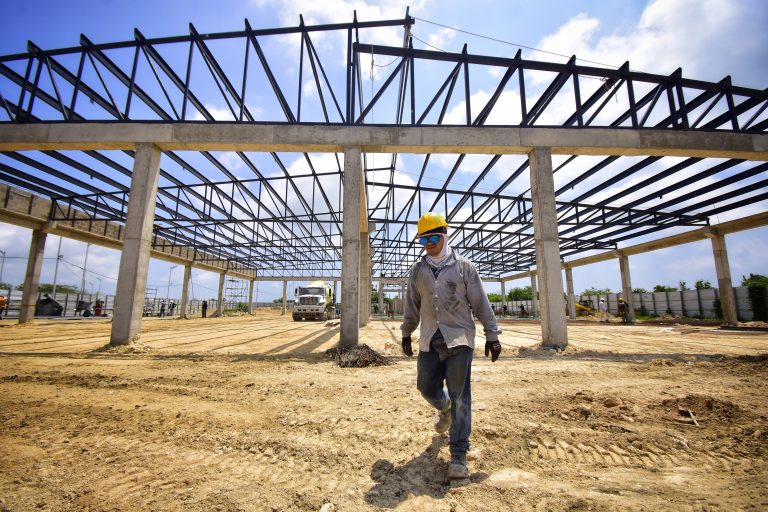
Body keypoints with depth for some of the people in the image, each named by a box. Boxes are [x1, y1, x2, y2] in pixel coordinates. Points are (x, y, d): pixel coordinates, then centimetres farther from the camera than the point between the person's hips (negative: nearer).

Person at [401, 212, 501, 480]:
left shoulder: (463, 266, -1)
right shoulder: (417, 270, 9)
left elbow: (481, 303, 0)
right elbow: (412, 305, 15)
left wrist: (492, 335, -2)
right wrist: (406, 334, 16)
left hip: (459, 338, -3)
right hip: (429, 340, 4)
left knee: (459, 396, -2)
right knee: (426, 387, 9)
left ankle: (459, 454, 11)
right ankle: (445, 409, 45)